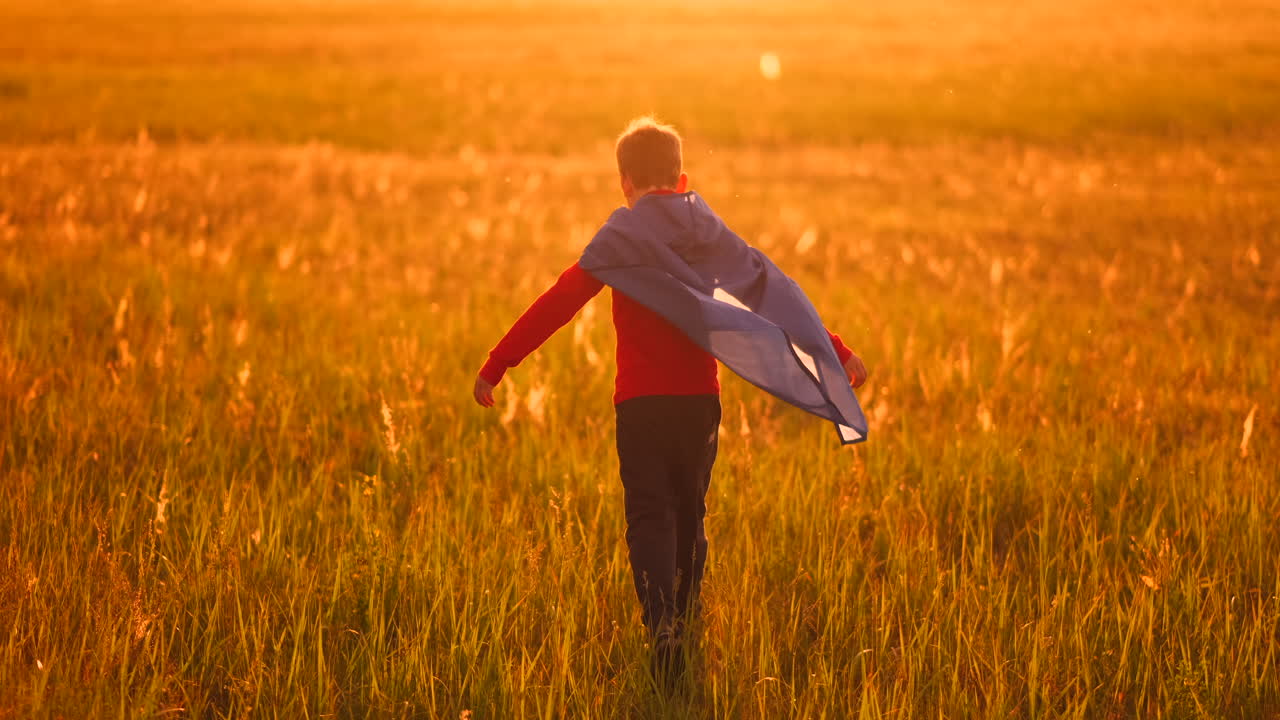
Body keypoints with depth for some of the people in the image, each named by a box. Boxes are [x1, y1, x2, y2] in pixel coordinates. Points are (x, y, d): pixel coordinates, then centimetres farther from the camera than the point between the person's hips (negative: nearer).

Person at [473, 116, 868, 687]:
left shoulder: (619, 239, -1)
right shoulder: (710, 235, 7)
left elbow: (557, 304, -5)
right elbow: (777, 298, 6)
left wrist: (495, 367, -1)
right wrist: (837, 353, 11)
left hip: (640, 401, -3)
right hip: (700, 399, 3)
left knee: (650, 516, -5)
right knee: (690, 516, 17)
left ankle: (661, 624, -25)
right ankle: (686, 629, 27)